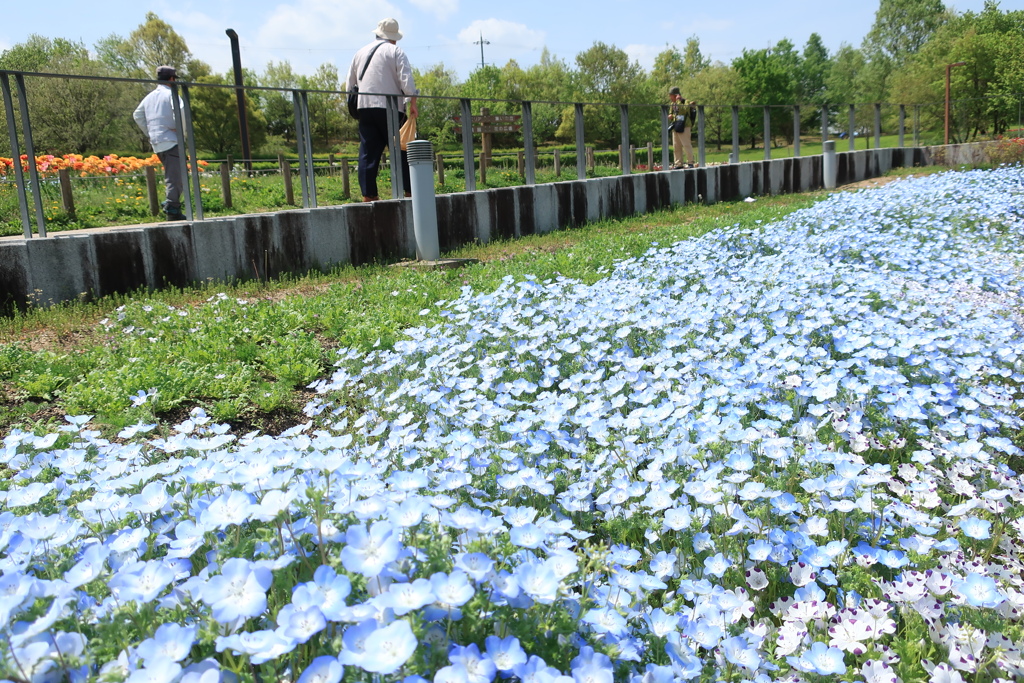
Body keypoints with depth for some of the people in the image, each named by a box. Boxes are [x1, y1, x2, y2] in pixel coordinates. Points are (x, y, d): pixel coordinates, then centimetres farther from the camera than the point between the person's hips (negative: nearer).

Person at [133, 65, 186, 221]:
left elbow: (137, 115, 21)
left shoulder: (149, 97, 17)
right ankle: (172, 208, -13)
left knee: (170, 175, 18)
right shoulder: (170, 94, -6)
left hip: (156, 143, 8)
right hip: (171, 140, -8)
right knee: (175, 176, -8)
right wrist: (179, 127, -11)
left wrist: (148, 132, 19)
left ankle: (171, 203, 10)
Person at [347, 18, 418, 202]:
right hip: (389, 107, -4)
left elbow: (350, 82, 20)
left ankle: (368, 193, -1)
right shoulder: (395, 52, 1)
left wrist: (354, 102, 28)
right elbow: (406, 80, -10)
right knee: (401, 150, 0)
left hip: (364, 106, 5)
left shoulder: (360, 52, 18)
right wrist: (413, 103, -7)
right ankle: (409, 190, 0)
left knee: (368, 151, 3)